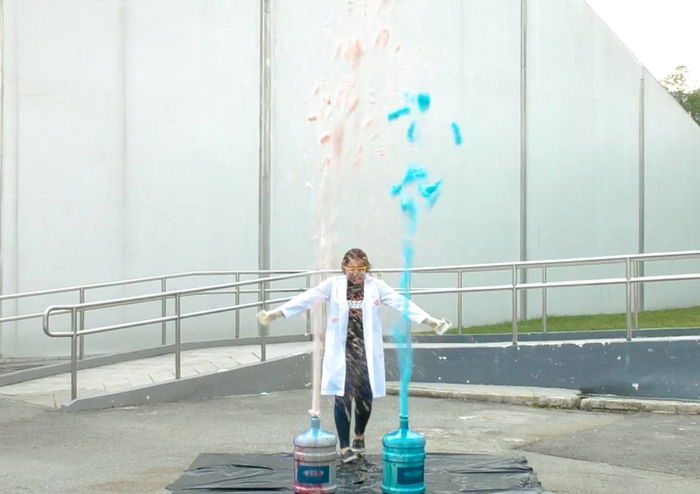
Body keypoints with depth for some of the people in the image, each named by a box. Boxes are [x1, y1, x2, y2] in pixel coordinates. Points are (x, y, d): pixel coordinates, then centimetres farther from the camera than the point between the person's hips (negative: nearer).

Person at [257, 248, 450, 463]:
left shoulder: (376, 286, 1)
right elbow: (307, 298, -7)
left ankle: (359, 435, 34)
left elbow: (401, 303, -7)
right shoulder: (334, 285, 0)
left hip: (366, 352, 1)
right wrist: (275, 313, -16)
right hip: (341, 352, -1)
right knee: (343, 397, -5)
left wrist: (431, 321, -16)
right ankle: (344, 447, 6)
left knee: (365, 397, 5)